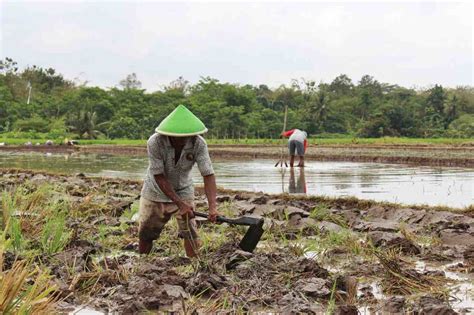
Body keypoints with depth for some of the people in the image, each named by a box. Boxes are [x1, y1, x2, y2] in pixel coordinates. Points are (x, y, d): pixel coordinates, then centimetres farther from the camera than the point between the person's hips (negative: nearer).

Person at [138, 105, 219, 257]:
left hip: (183, 190, 1)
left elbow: (208, 175, -28)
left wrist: (213, 206, -42)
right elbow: (159, 177, -28)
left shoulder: (199, 144, -26)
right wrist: (180, 204, -33)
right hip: (156, 191, 0)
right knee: (145, 234, 9)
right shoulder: (155, 143, -31)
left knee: (190, 232, -10)